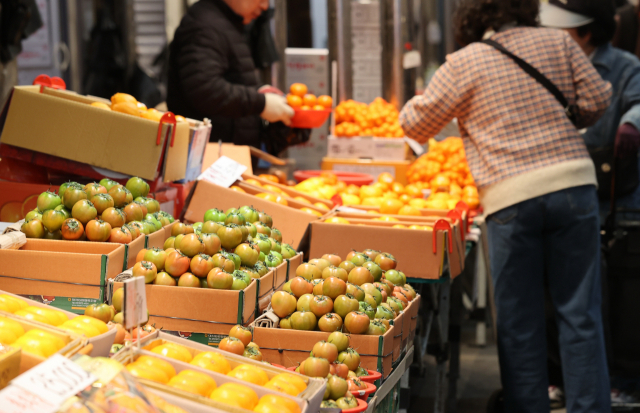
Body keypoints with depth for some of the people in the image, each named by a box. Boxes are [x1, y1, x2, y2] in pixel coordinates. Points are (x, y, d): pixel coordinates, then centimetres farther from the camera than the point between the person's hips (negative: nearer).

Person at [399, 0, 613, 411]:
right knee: (580, 313, 6)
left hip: (510, 196, -2)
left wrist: (411, 105, 34)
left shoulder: (463, 63, 3)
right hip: (573, 182, 2)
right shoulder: (558, 42, 9)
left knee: (520, 321, 8)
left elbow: (416, 123, 11)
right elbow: (596, 101, 8)